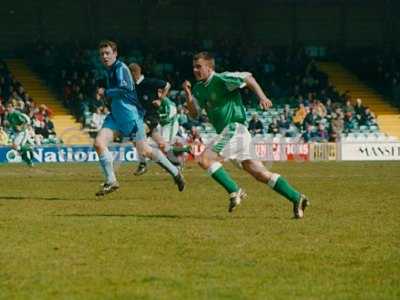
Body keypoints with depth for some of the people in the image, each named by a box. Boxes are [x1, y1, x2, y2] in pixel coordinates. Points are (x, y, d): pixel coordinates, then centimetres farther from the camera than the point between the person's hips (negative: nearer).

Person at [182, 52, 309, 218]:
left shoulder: (221, 79, -9)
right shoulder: (199, 87, 16)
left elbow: (247, 77, -13)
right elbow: (194, 113, 16)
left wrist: (262, 97, -24)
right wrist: (188, 94, 0)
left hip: (234, 129, -9)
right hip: (227, 132, 9)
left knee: (205, 159, -16)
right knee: (260, 173, 4)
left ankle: (234, 191, -12)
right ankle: (296, 198, 3)